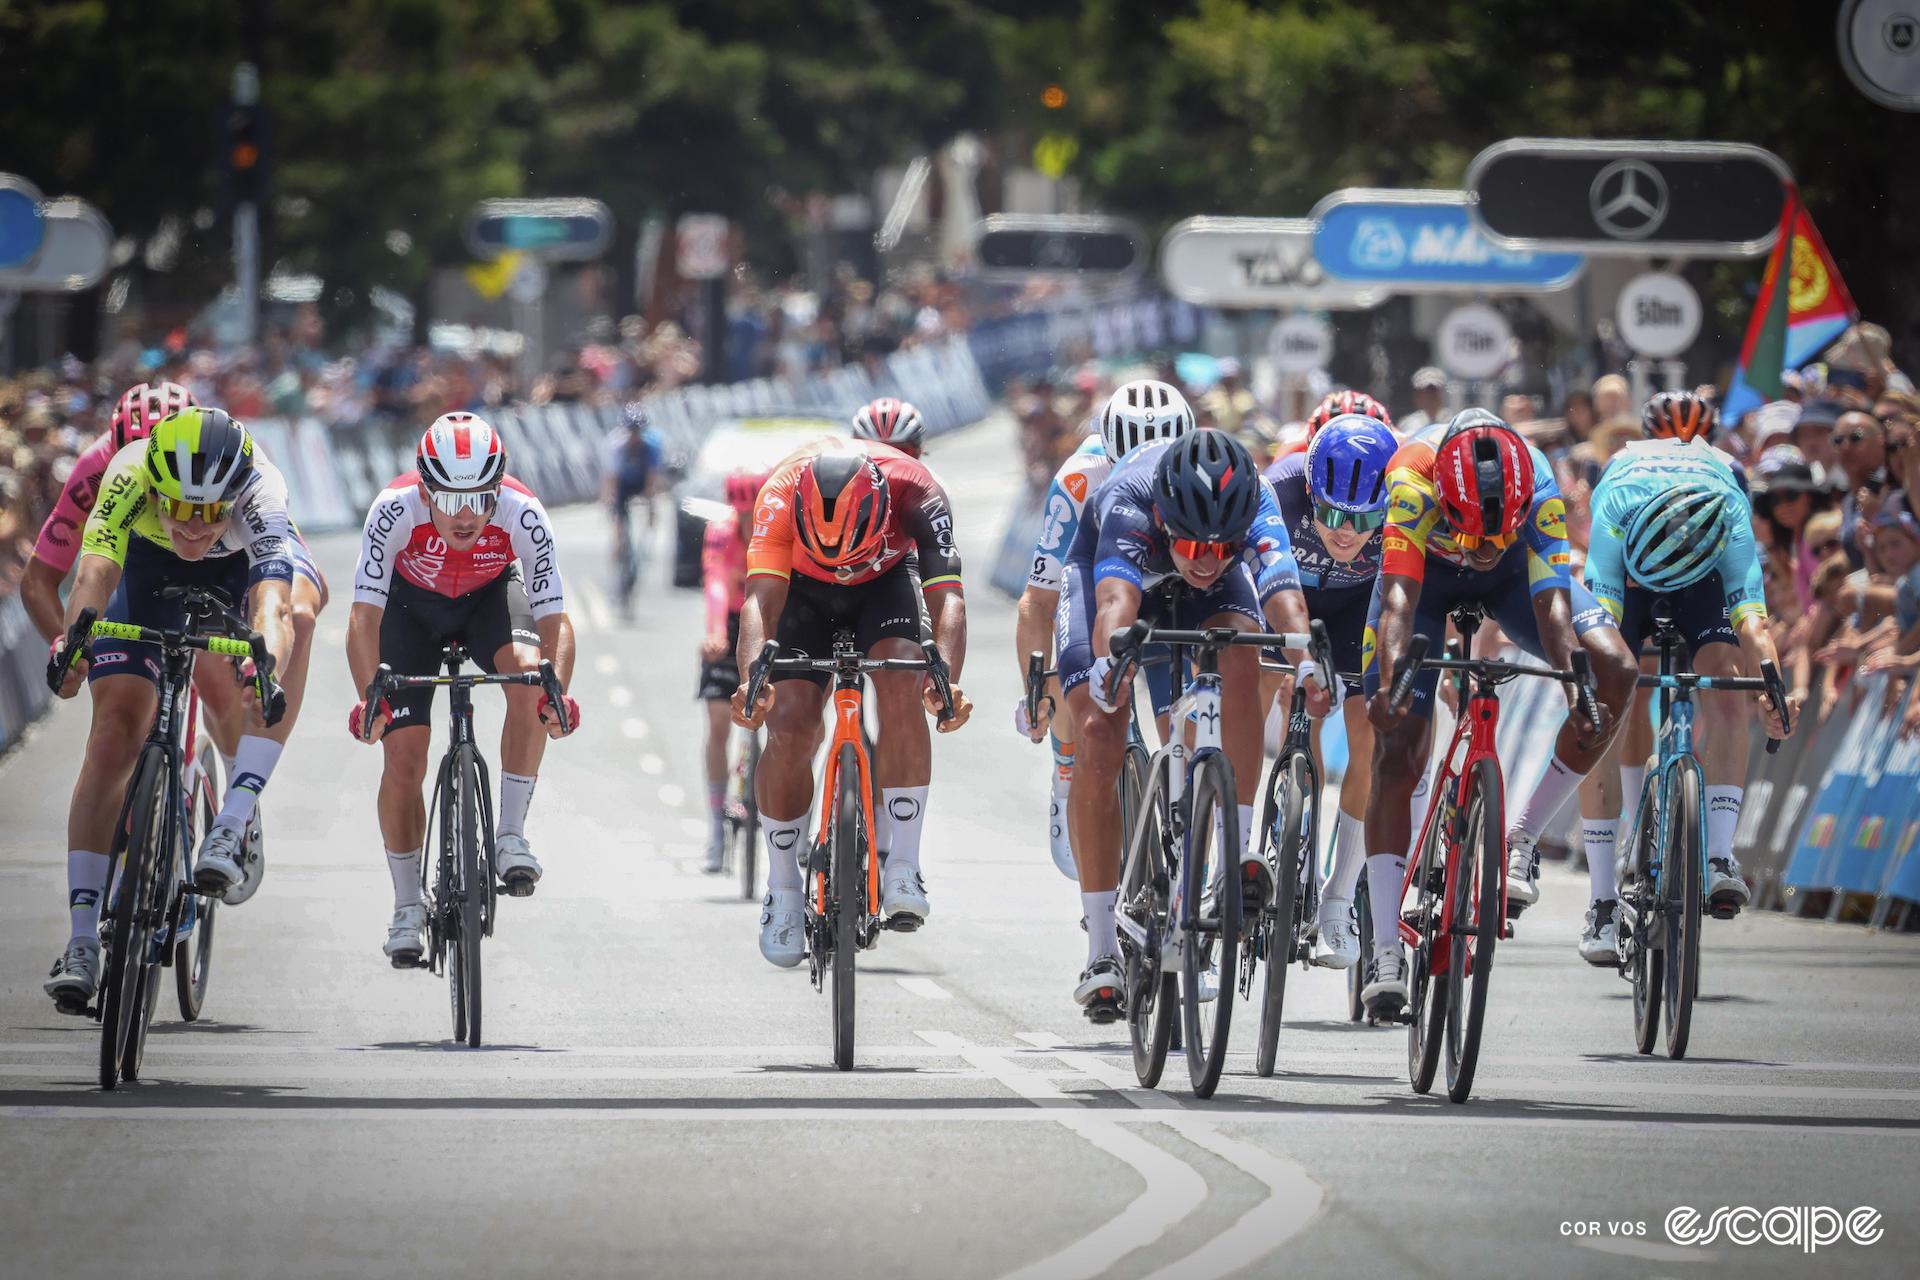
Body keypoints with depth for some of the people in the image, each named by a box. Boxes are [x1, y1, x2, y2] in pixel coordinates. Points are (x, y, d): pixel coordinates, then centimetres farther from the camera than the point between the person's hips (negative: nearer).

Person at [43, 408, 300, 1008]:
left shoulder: (259, 492, -40)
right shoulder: (129, 476, -38)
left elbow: (271, 603, -54)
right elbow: (94, 573, -50)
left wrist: (265, 669, -74)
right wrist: (72, 639, -70)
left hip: (243, 560, 0)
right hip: (151, 563, 0)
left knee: (289, 613, -35)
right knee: (114, 736, -14)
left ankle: (234, 822, -32)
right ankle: (83, 941, -8)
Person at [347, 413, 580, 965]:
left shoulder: (522, 515, -34)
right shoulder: (396, 510, -36)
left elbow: (554, 618, -34)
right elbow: (364, 617, -37)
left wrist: (557, 692, -52)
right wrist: (369, 698, -52)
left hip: (491, 597, 0)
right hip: (413, 603, 0)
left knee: (528, 675, -31)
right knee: (402, 756, -8)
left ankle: (510, 836, -19)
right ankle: (408, 908, 8)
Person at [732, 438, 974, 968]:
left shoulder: (917, 495, -37)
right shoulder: (781, 497, -38)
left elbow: (947, 597, -44)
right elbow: (760, 600, -45)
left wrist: (946, 681, -62)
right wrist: (752, 679, -63)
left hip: (887, 581, 0)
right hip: (806, 589, 0)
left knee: (903, 691, -28)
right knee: (789, 729, -16)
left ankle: (900, 865, -22)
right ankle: (783, 892, 2)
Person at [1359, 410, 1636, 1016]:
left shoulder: (1538, 488, -36)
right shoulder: (1413, 478, -40)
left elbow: (1552, 605, -40)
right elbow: (1400, 597, -47)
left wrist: (1578, 695, -54)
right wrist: (1389, 679, -63)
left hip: (1513, 573, 2)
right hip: (1426, 566, -2)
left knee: (1615, 671, -21)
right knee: (1397, 751, -13)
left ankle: (1521, 836, -6)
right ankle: (1386, 953, -11)